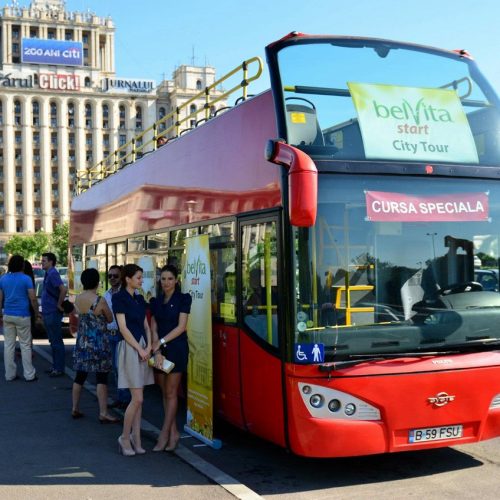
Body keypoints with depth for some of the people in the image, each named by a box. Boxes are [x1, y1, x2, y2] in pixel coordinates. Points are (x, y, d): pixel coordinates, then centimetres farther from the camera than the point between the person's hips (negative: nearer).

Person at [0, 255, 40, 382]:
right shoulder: (26, 279, -8)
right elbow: (32, 298, -11)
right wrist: (37, 312, 2)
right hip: (22, 316, -4)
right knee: (25, 345, 2)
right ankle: (29, 375, 4)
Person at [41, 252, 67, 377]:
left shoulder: (53, 274, -16)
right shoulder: (48, 274, 13)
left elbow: (63, 289, -28)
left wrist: (59, 305, -19)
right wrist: (44, 310, 16)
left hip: (53, 313, -10)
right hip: (48, 312, 10)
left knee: (56, 342, -3)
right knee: (53, 341, 15)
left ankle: (59, 369, 2)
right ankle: (55, 367, 23)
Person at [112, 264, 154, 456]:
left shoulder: (140, 299, 14)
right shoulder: (119, 298, -8)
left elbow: (146, 326, 13)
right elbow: (123, 328, -12)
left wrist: (148, 347, -2)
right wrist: (140, 349, -12)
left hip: (143, 347, 7)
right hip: (129, 347, -7)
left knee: (138, 398, 8)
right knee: (137, 398, -9)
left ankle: (136, 439, 14)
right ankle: (124, 438, 7)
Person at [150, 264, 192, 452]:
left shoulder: (183, 299, -2)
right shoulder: (156, 302, 10)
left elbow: (181, 327, -9)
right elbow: (153, 328, 4)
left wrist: (161, 342, -13)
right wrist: (157, 351, -9)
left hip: (177, 348, -5)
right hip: (160, 349, 5)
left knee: (171, 393, -2)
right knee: (165, 393, 6)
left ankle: (164, 435, 1)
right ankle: (173, 433, 13)